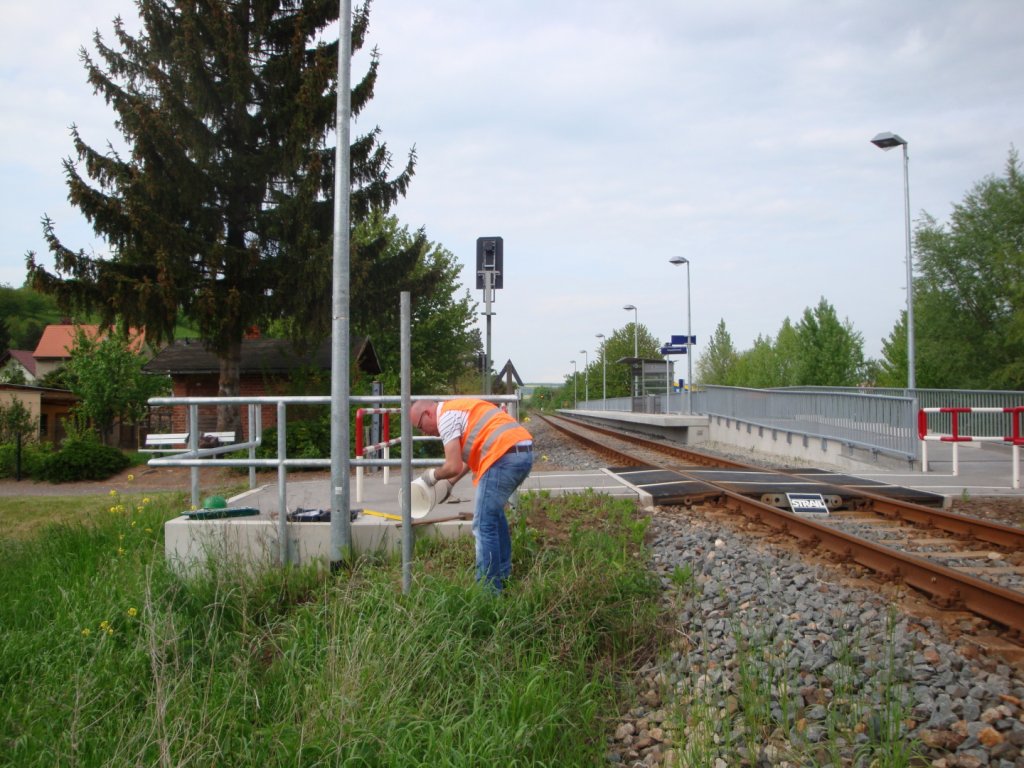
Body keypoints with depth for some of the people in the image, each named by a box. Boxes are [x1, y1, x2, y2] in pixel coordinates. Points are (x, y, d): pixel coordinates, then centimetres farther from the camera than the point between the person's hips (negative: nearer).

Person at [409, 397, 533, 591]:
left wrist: (433, 475, 10)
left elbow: (453, 466, -9)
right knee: (494, 512, 26)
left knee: (484, 524, -2)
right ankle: (502, 573, 36)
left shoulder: (446, 417, -3)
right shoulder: (458, 408, 26)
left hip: (504, 457, -10)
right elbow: (472, 454, 34)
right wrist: (451, 481, 35)